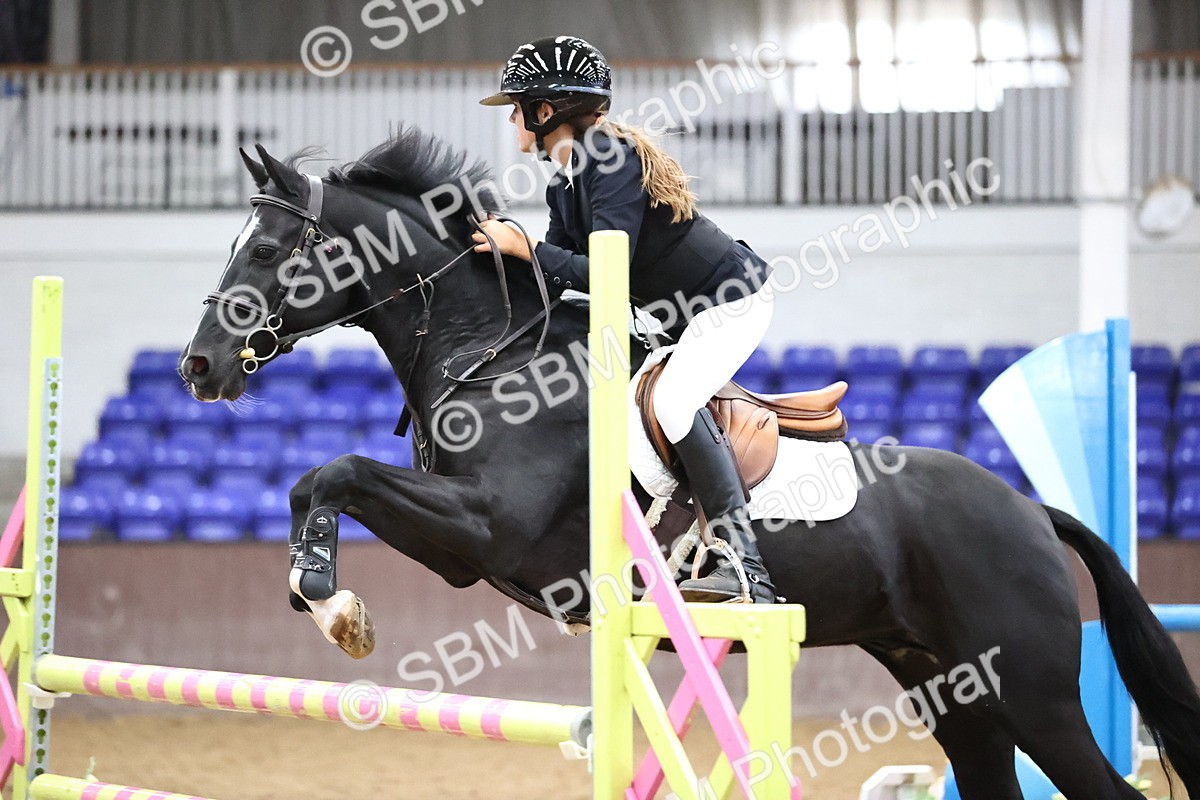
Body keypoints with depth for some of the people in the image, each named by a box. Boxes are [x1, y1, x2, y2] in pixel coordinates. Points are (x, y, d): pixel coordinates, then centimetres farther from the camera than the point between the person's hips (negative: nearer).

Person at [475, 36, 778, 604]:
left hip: (730, 299, -11)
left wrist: (522, 247, -23)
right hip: (675, 315, 11)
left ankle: (744, 568, -33)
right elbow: (557, 278, 9)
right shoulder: (565, 185, 7)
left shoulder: (613, 159, -22)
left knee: (671, 402, -28)